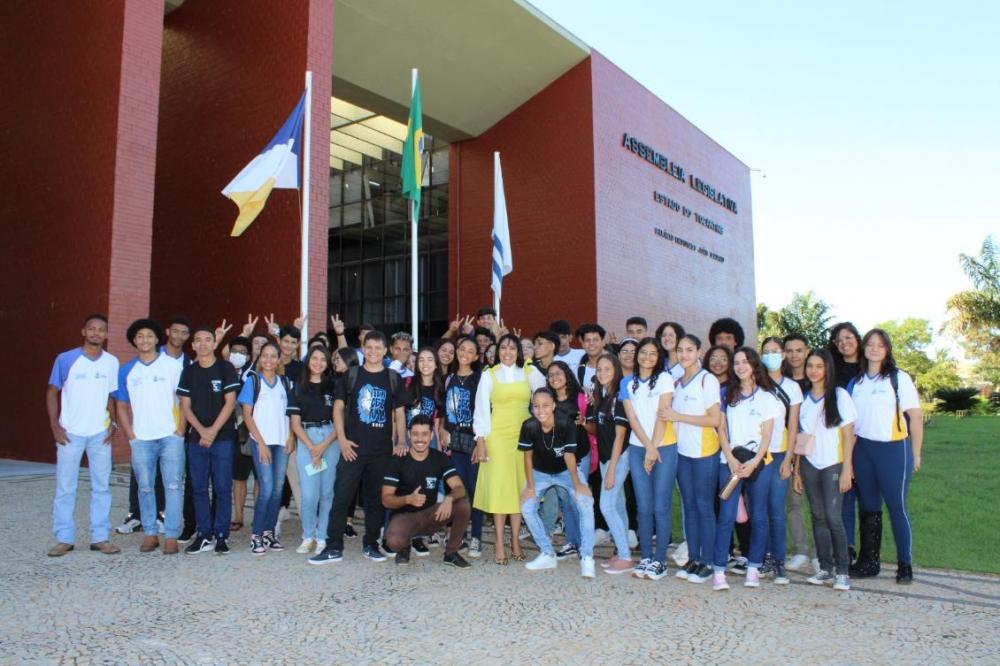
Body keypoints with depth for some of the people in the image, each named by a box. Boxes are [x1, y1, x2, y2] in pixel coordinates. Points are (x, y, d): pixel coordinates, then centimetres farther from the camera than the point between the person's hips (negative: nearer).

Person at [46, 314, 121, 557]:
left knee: (101, 486, 6)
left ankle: (100, 537, 13)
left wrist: (113, 422, 0)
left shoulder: (112, 362, 3)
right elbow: (52, 393, 1)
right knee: (65, 487, 4)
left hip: (100, 434, 2)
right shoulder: (65, 359, -4)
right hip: (70, 433, -2)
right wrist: (55, 426, -6)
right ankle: (64, 538, 14)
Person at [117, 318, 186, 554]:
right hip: (141, 439, 3)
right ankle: (150, 533, 19)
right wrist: (130, 435, 3)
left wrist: (180, 430, -7)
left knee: (173, 486, -3)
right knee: (145, 487, 8)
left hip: (170, 436, -3)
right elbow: (122, 406, 13)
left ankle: (171, 536, 3)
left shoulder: (172, 365, 2)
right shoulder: (126, 370, 10)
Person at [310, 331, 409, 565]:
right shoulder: (350, 376, 4)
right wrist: (342, 440, -6)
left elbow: (399, 413, 9)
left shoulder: (394, 379, 7)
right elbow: (338, 408, 4)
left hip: (382, 450, 1)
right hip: (353, 448, -1)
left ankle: (370, 544, 21)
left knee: (376, 498, 9)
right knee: (341, 497, -2)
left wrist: (401, 441, -3)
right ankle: (334, 547, 6)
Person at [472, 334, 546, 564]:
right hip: (497, 435, -2)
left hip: (523, 436, 2)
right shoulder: (489, 375, 4)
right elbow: (481, 409, 1)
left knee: (520, 487, 5)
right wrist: (480, 441, -6)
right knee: (498, 488, -2)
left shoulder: (530, 372, 8)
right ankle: (500, 545, 4)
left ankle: (515, 541, 15)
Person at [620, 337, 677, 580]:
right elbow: (632, 418, 3)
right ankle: (645, 558, 13)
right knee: (644, 507, 4)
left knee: (661, 507, -2)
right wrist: (647, 447, -8)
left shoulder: (664, 379, 1)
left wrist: (654, 447, -11)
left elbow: (662, 416, -6)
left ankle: (660, 561, 6)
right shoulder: (627, 383, 10)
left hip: (664, 448, -3)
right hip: (638, 449, 3)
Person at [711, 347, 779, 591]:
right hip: (730, 462, 0)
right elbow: (721, 429, 6)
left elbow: (767, 435, 1)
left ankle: (753, 568, 14)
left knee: (758, 516, 3)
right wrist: (731, 460, -7)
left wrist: (754, 462, -12)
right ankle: (719, 570, -5)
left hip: (759, 463, 0)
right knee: (726, 516, -7)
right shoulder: (727, 394, 10)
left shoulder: (766, 397, 6)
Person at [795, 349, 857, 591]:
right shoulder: (803, 397, 9)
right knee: (818, 517, 6)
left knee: (833, 517, -9)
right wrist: (797, 470, 7)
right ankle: (825, 568, 15)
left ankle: (843, 571, 3)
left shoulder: (840, 396, -1)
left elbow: (848, 435, -3)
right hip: (809, 465, 4)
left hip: (833, 464, -3)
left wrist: (846, 470, -9)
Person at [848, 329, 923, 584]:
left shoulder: (899, 378, -3)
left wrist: (916, 453, -6)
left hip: (893, 449, -4)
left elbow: (915, 416, -4)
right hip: (862, 449, 4)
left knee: (897, 507, 0)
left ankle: (905, 565, 11)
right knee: (868, 507, 10)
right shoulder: (856, 382, 10)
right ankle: (869, 561, 19)